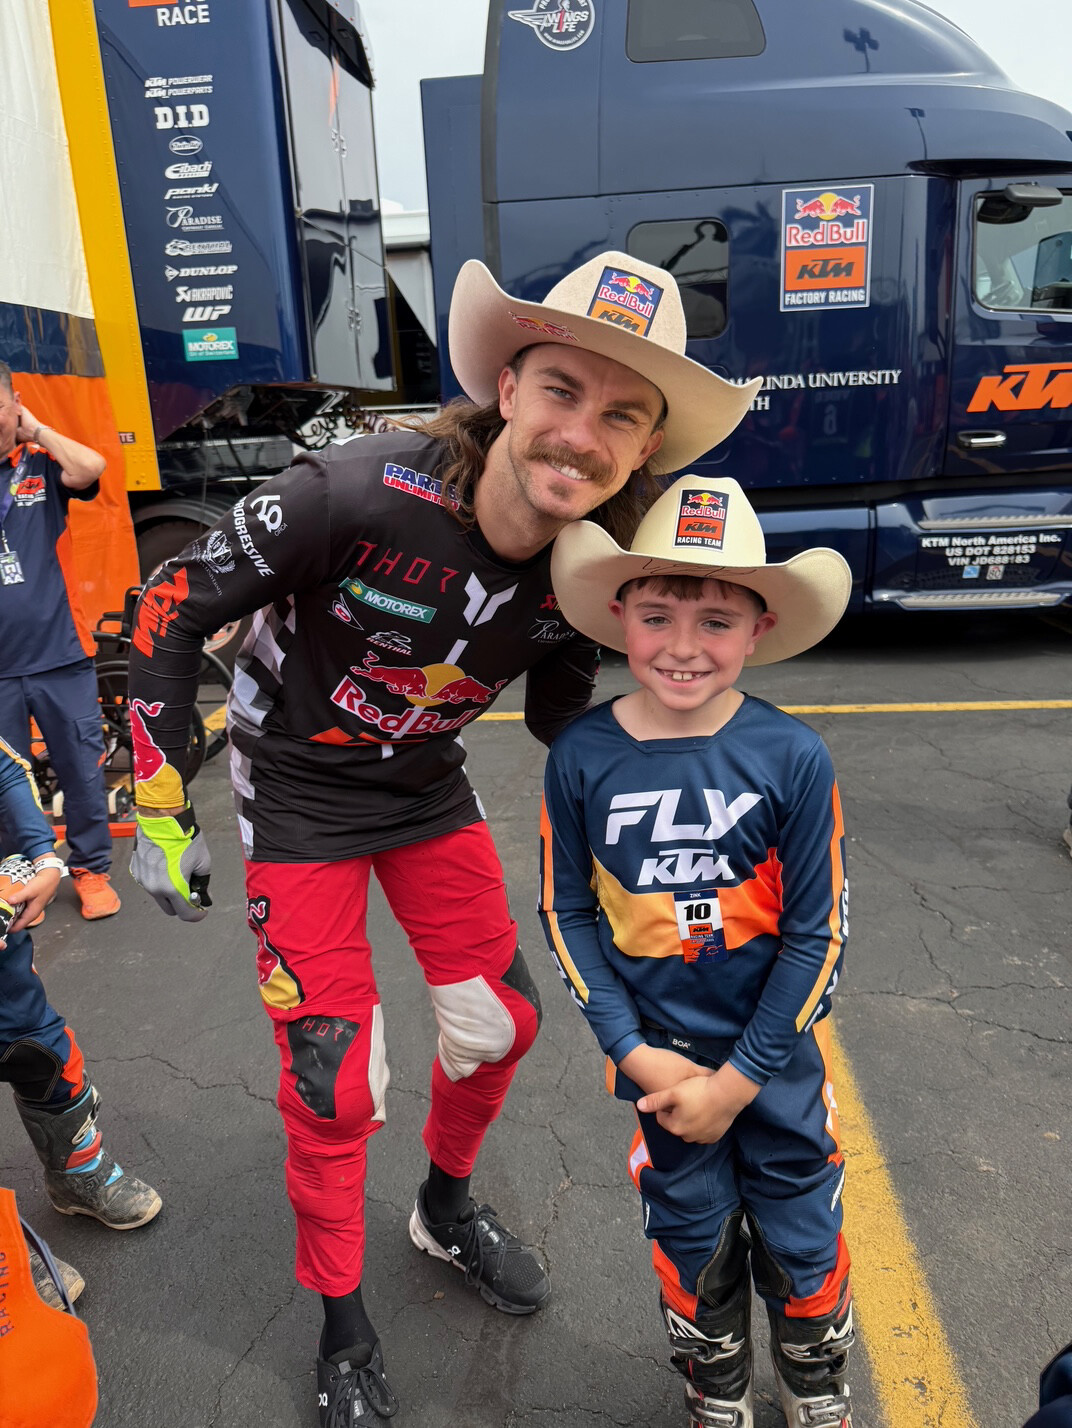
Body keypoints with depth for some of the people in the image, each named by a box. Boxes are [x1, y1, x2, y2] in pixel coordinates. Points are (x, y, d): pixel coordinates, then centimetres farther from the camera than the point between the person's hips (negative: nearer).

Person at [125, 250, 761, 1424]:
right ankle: (341, 1325, 29)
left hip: (427, 792, 5)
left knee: (502, 1020, 11)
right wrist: (161, 809, -15)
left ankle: (447, 1208, 44)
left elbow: (563, 721, 4)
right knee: (332, 1082, -1)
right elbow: (173, 608, -19)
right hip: (297, 798, -4)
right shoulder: (359, 493, -31)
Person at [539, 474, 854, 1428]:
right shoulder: (584, 756, -14)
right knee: (693, 1243, 18)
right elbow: (570, 912, -4)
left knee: (801, 1241, 17)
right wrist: (635, 1052, -10)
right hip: (659, 1055, 1)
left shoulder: (792, 757, -18)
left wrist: (737, 1081, -10)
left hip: (777, 1055, 0)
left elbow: (817, 934, -12)